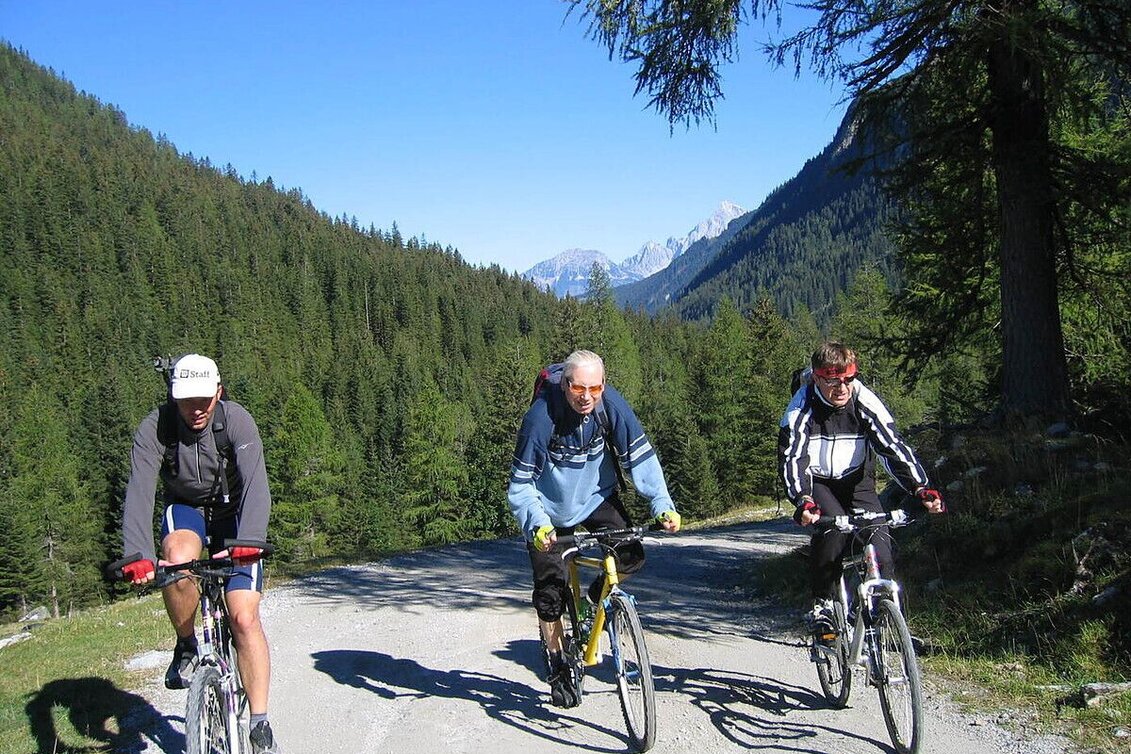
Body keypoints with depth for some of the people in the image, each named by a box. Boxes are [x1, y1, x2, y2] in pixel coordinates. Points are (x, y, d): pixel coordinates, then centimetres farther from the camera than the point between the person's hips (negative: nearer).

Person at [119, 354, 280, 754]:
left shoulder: (237, 420, -25)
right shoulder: (154, 428, -23)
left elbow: (255, 484, -35)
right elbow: (139, 492, -31)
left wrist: (248, 542, -51)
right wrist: (139, 556, -46)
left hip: (232, 514, -1)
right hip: (185, 510, 1)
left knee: (244, 617, -15)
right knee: (177, 559, -36)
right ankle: (186, 646, -9)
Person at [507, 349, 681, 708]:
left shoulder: (611, 405, -23)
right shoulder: (541, 416, -30)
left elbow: (641, 457, -17)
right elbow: (520, 485, -26)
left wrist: (663, 505, -29)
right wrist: (538, 525, -41)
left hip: (596, 497, 3)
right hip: (551, 510, -2)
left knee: (631, 556, -17)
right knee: (549, 593, -3)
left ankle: (596, 598, 15)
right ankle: (558, 667, 19)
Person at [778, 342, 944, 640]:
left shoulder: (865, 402, -17)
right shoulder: (802, 408, -21)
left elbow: (893, 445, -21)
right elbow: (792, 457, -29)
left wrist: (921, 487, -35)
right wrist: (803, 501, -45)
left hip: (857, 481, 2)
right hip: (817, 482, -2)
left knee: (879, 543, -18)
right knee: (833, 527, -32)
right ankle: (822, 604, -14)